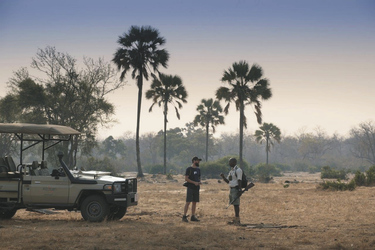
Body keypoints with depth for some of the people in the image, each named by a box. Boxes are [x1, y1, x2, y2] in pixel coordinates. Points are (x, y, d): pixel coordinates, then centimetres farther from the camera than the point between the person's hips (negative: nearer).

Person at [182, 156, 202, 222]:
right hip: (190, 188, -7)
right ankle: (184, 216, -8)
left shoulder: (198, 169, 16)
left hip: (196, 188, 7)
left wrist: (199, 183, 2)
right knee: (188, 202, -10)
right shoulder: (189, 169, -6)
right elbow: (186, 178, -11)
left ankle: (193, 216, 12)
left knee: (194, 202, 8)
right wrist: (194, 182, -17)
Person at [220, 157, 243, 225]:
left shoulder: (238, 170, -11)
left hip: (236, 189, -9)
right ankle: (235, 219, 13)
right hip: (231, 189, 9)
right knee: (234, 204, 10)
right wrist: (223, 176, 3)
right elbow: (227, 181, 20)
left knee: (236, 204, -12)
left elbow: (239, 181, -16)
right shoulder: (231, 171, 18)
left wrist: (239, 190, -21)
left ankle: (237, 220, -13)